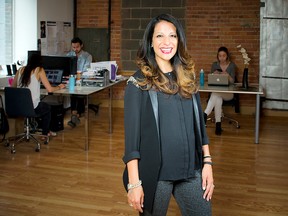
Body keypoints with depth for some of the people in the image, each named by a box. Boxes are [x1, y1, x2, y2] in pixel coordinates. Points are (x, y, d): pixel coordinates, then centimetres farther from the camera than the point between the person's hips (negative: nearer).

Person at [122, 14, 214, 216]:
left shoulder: (188, 78, 7)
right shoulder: (139, 82, -7)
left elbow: (199, 122, 12)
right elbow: (132, 133, -10)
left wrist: (207, 162, 5)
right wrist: (134, 183, -14)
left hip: (191, 170, 4)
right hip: (155, 172, -4)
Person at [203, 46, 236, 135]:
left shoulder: (232, 65, 2)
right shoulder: (214, 65, 9)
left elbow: (232, 81, -5)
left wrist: (227, 75, -24)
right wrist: (214, 74, -15)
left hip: (228, 92, -2)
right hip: (216, 90, 2)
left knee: (215, 94, -37)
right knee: (218, 99, -36)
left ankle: (205, 115, -44)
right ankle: (218, 125, -39)